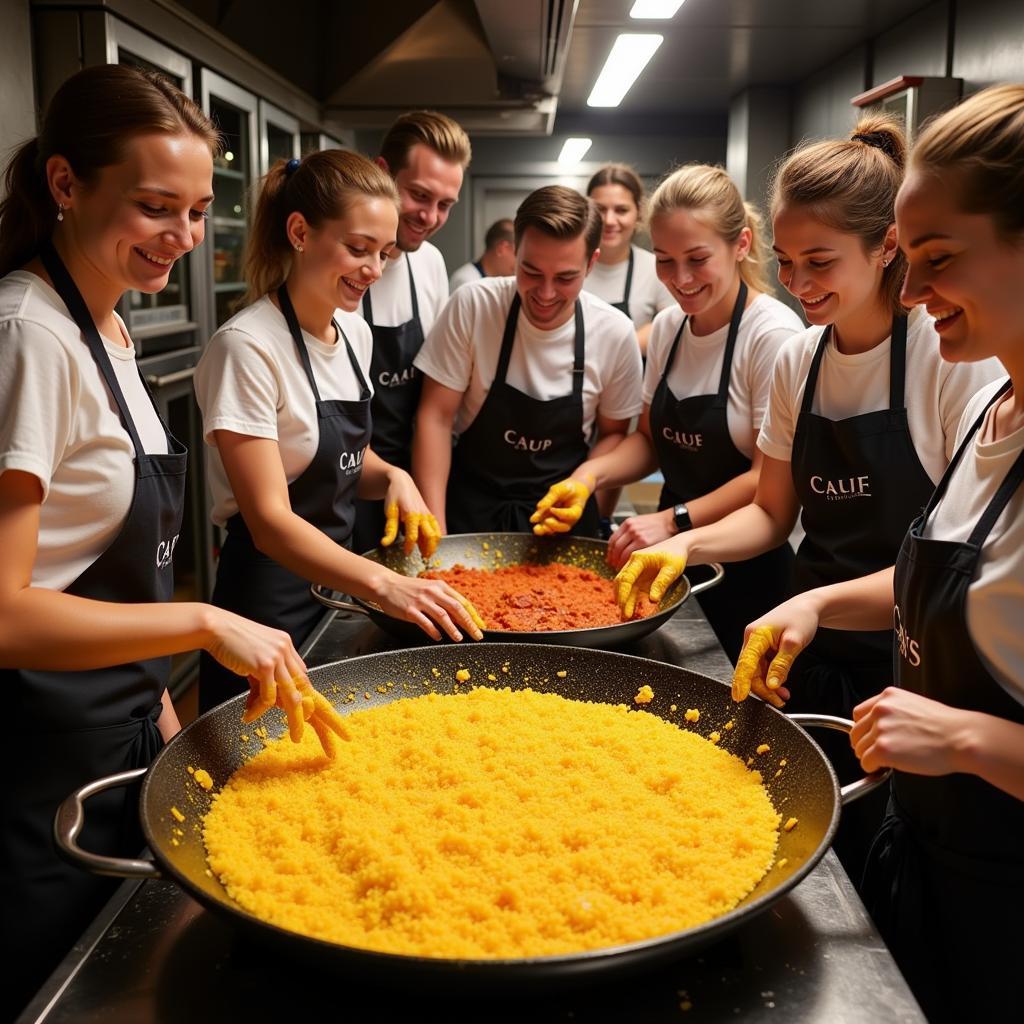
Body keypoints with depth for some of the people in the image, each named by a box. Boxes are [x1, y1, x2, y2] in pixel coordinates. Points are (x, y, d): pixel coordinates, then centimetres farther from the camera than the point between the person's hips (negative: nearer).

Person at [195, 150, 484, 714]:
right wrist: (383, 583, -38)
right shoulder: (247, 348, -21)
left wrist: (393, 478, -7)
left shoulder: (354, 332, 3)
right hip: (272, 601, -7)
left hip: (337, 580, 8)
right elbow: (270, 520, -26)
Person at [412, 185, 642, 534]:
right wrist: (434, 528, -15)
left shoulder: (616, 334, -9)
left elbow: (613, 433, 6)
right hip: (470, 506, -3)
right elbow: (436, 417, -9)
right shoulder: (472, 306, -13)